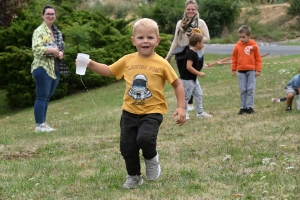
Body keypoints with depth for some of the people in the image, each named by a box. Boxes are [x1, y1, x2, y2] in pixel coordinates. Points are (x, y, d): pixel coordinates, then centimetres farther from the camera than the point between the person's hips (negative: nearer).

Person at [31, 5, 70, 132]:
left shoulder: (57, 32, 15)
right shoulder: (39, 31, -10)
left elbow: (61, 47, 22)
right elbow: (36, 48, -22)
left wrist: (61, 53, 0)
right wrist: (53, 50, -21)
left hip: (55, 69, 8)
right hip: (42, 68, -8)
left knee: (47, 97, 12)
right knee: (42, 97, -6)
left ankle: (43, 124, 17)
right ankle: (39, 125, -2)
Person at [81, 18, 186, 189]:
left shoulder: (161, 64, -8)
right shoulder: (127, 60, 1)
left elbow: (178, 84, -2)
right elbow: (109, 71, 13)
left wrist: (181, 107, -9)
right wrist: (91, 64, -2)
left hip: (152, 112, -4)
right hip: (130, 112, 4)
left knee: (144, 138, -27)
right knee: (127, 147, 5)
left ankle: (151, 158, 8)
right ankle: (134, 177, 29)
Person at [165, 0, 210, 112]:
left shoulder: (200, 22, 0)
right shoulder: (180, 23, 12)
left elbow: (207, 39, -1)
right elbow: (175, 41, 16)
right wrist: (168, 56, 15)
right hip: (181, 56, 4)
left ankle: (189, 104, 1)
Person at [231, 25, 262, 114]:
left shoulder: (253, 45, -3)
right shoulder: (237, 46, 1)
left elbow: (258, 58, 1)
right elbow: (234, 58, 8)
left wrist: (258, 70, -2)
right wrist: (233, 69, 6)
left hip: (251, 71, -2)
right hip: (241, 71, 2)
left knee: (250, 89, -2)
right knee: (243, 90, 5)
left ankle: (249, 106, 1)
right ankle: (243, 107, 11)